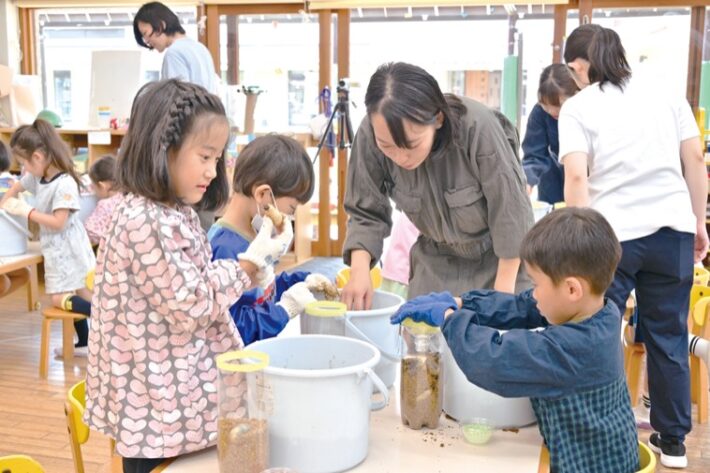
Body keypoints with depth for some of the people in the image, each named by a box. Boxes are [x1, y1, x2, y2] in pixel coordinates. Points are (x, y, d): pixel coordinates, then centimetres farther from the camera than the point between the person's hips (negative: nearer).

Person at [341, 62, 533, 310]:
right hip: (437, 261, 3)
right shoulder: (370, 135, -25)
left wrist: (503, 292, -15)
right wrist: (359, 270, -27)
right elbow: (366, 212, -11)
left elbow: (511, 211, -22)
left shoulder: (478, 128, -34)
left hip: (500, 259, -2)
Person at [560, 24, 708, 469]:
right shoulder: (665, 92, 11)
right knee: (669, 337, 12)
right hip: (672, 228, 4)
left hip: (611, 233, -3)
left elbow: (576, 177, -10)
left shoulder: (578, 107, 1)